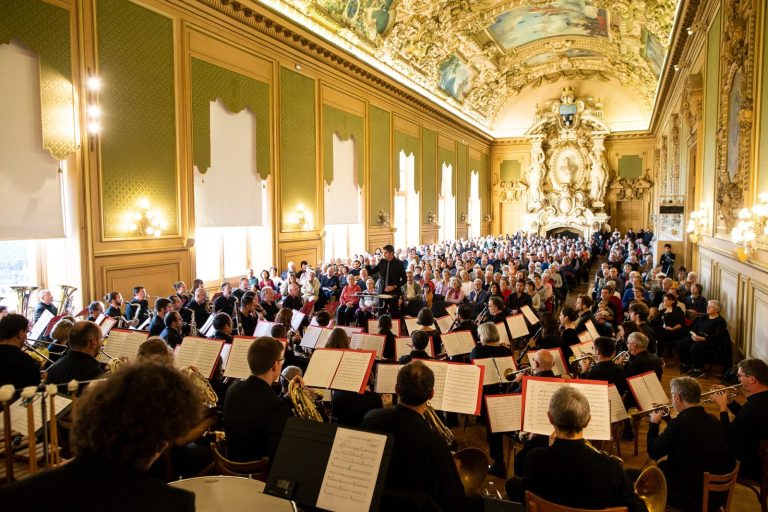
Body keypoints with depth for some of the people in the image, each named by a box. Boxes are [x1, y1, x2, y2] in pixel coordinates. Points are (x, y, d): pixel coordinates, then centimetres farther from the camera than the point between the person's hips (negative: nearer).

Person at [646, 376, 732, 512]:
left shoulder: (679, 424, -23)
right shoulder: (714, 420, -1)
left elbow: (653, 453, -11)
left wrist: (654, 424, 3)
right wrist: (666, 417, 22)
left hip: (691, 494, -8)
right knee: (662, 465, 25)